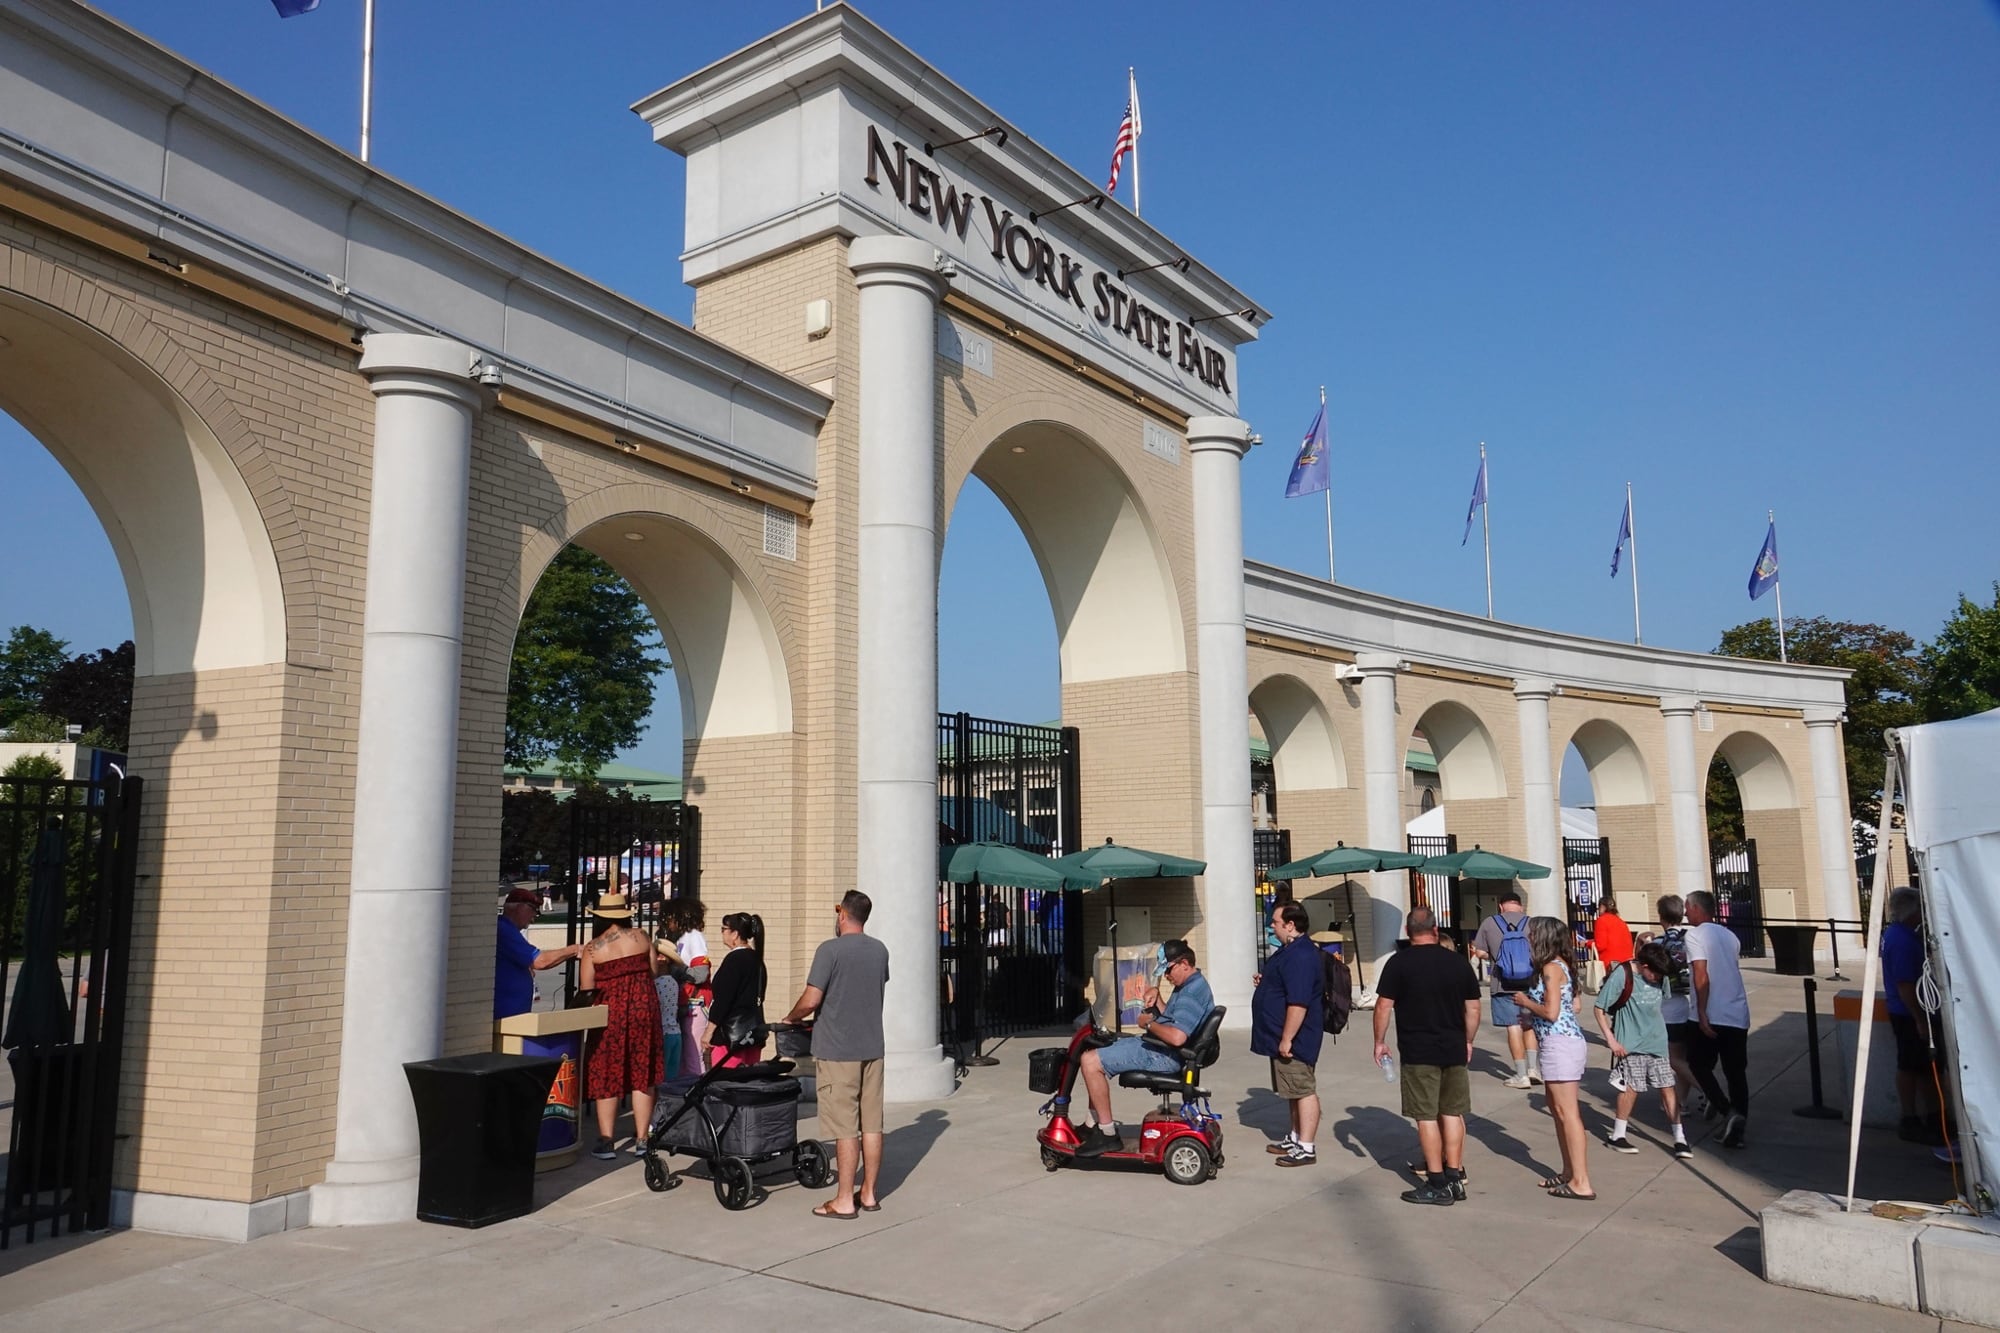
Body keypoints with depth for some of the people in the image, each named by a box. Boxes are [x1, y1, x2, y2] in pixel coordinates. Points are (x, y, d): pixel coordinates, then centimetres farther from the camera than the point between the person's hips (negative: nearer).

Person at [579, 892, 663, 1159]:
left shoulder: (592, 948, -5)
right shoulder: (641, 937, 1)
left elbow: (586, 990, -5)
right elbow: (653, 972, 5)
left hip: (610, 1013, -2)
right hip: (643, 1009, 2)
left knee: (607, 1077, 6)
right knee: (642, 1076, 9)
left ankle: (606, 1142, 5)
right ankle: (641, 1139, 13)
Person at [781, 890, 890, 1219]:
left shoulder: (830, 950, -13)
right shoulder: (880, 950, 7)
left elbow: (811, 1000, -17)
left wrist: (791, 1017, 3)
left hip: (837, 1050, -6)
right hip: (872, 1047, 6)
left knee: (845, 1128, -1)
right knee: (872, 1124, 10)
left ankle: (844, 1201, 5)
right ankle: (868, 1194, 19)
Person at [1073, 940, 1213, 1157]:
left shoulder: (1193, 992, -21)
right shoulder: (1189, 985, 13)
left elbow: (1177, 1037, -32)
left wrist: (1149, 1024, -16)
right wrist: (1156, 998, 7)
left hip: (1162, 1056, -12)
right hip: (1155, 1046, 12)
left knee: (1090, 1061, -17)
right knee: (1094, 1051, 17)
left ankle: (1108, 1134, -10)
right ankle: (1099, 1126, 19)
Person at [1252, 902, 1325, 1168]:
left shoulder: (1300, 956, -22)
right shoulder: (1291, 951, 13)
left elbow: (1298, 1002, -27)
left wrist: (1286, 1039, -26)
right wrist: (1265, 982, 10)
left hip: (1294, 1039, -11)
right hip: (1284, 1037, 11)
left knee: (1303, 1090, -4)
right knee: (1295, 1090, 19)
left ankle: (1306, 1148, 1)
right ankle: (1296, 1137, 30)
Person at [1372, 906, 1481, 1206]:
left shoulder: (1399, 962, -8)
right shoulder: (1458, 962, 4)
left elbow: (1384, 1005, -9)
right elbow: (1473, 1007, 9)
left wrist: (1380, 1041, 2)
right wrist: (1467, 1042, 21)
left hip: (1418, 1053, -4)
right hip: (1454, 1050, 4)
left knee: (1426, 1116, 1)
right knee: (1452, 1113, 13)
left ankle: (1438, 1184, 4)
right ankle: (1455, 1177, 17)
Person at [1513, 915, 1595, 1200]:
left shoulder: (1550, 968, -14)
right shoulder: (1562, 965, 15)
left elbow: (1551, 1012, -22)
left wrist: (1525, 1001, -6)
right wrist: (1531, 1015, 18)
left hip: (1560, 1043, -11)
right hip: (1567, 1041, 11)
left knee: (1567, 1112, -7)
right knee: (1558, 1109, 17)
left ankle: (1582, 1183, -5)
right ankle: (1569, 1173, 25)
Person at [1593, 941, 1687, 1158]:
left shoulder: (1660, 977, -1)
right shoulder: (1621, 975, -17)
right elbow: (1600, 1009, -12)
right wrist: (1611, 1040, -14)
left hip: (1657, 1042, 5)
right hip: (1630, 1044, -4)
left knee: (1667, 1087, 3)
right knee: (1631, 1087, 0)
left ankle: (1680, 1139, 11)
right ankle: (1617, 1136, 14)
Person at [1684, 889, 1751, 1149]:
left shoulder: (1695, 935, -8)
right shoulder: (1730, 935, 14)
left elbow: (1702, 977, -17)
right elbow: (1732, 971, 18)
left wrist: (1702, 1014, -16)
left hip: (1713, 1016, -6)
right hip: (1738, 1014, 6)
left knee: (1699, 1065, 9)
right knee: (1736, 1072, 10)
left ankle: (1729, 1112, -8)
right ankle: (1737, 1129, 11)